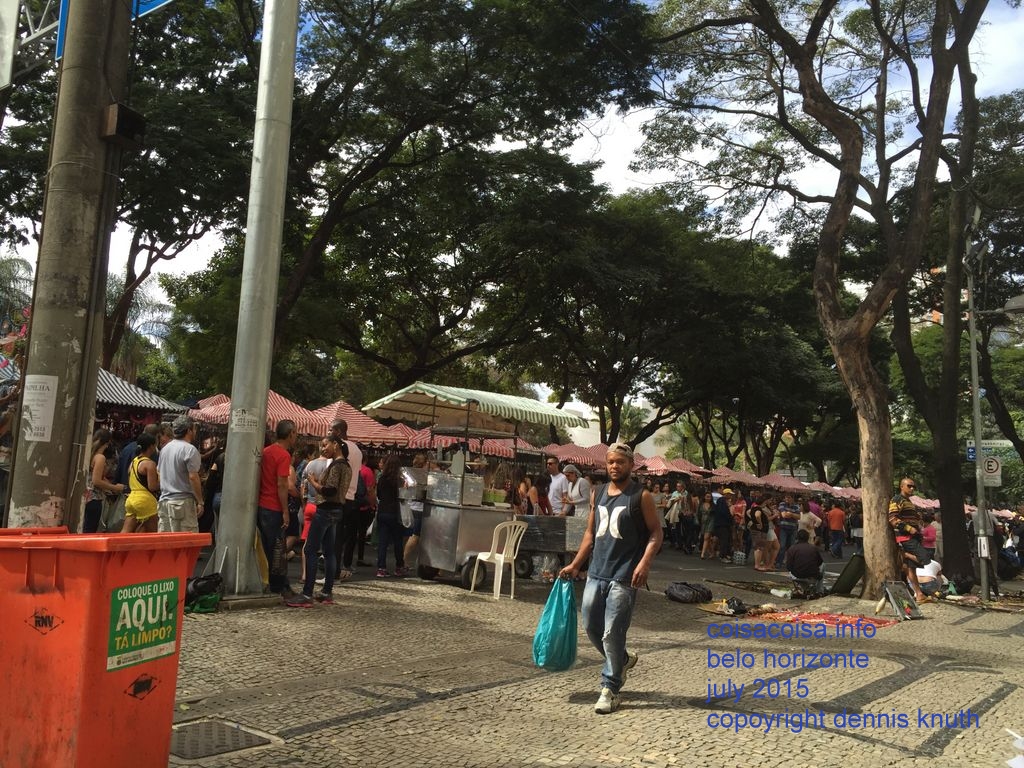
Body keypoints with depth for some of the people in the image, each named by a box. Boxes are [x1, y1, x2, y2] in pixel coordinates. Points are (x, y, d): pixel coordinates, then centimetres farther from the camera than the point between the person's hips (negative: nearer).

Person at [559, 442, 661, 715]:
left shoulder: (641, 496, -4)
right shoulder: (598, 494, 12)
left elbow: (656, 533, -5)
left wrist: (644, 563, -20)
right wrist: (574, 565, 15)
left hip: (624, 577, -6)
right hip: (596, 572, 6)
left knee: (612, 634, -5)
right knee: (591, 626, 12)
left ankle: (610, 688, 9)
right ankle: (623, 660, 36)